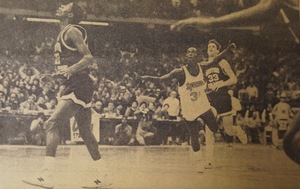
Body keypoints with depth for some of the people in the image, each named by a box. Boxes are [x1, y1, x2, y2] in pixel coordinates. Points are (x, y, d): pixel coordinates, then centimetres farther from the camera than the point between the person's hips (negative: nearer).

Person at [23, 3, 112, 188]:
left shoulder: (71, 31, -8)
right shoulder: (64, 33, 21)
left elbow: (88, 57, -18)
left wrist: (70, 70, -29)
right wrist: (61, 71, 18)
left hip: (79, 86, -10)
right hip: (77, 87, 10)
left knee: (52, 124, -14)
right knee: (85, 132, 12)